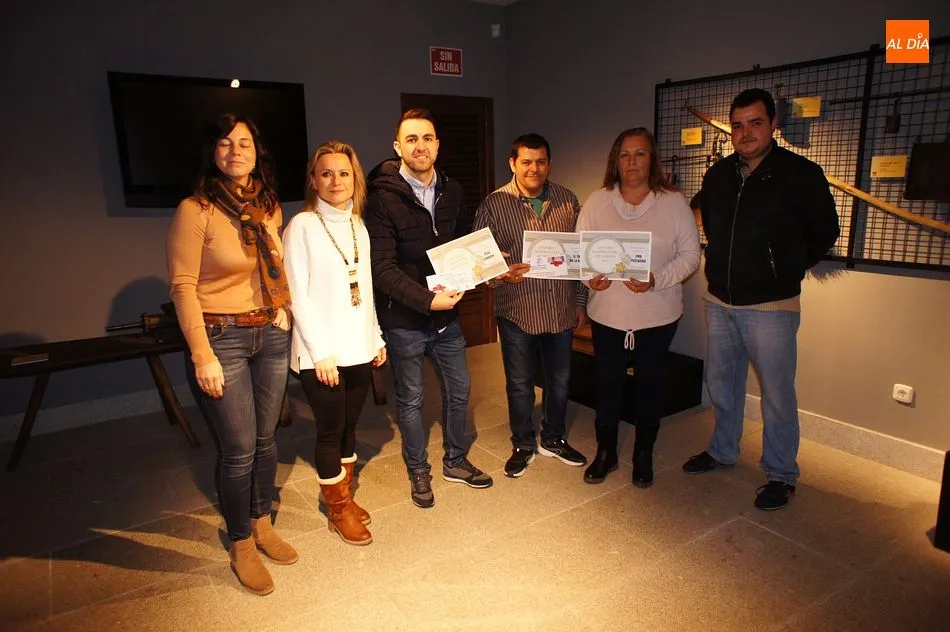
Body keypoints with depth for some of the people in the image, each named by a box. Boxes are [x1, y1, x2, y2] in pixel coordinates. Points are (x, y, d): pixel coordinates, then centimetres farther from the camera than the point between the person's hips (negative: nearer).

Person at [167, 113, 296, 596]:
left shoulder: (269, 206, 7)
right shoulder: (195, 210, -11)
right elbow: (183, 286, -13)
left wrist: (284, 305, 6)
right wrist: (202, 356, -15)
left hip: (271, 335, 5)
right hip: (221, 338, -5)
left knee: (266, 439, 15)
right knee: (239, 449, 1)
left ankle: (262, 524, 36)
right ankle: (241, 545, 24)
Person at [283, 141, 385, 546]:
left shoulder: (358, 227, 10)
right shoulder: (302, 226, -8)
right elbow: (298, 295, -11)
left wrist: (377, 338, 12)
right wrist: (321, 352, -14)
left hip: (359, 346, 6)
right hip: (322, 353, -5)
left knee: (349, 425, 15)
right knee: (330, 430, 5)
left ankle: (346, 497, 32)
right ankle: (338, 510, 23)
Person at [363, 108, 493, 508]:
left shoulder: (451, 192, 3)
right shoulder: (383, 198, -15)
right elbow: (383, 268, -21)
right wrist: (426, 299, -28)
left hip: (447, 315, 6)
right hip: (404, 320, -5)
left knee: (459, 389, 17)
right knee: (410, 400, 12)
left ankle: (456, 461, 39)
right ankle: (418, 471, 33)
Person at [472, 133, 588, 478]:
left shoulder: (567, 200, 2)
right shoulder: (494, 204, -7)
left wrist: (581, 301, 9)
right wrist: (502, 274, -28)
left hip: (561, 310, 3)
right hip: (518, 310, -3)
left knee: (559, 380, 17)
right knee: (519, 384, 11)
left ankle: (554, 439, 39)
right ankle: (523, 445, 32)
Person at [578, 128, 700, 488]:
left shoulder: (674, 203, -4)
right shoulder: (596, 202, 0)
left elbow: (690, 255, -5)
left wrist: (656, 280, -21)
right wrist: (589, 277, -18)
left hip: (657, 315, -1)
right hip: (607, 313, 1)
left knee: (649, 384, 13)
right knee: (607, 383, 11)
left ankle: (643, 456, 32)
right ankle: (605, 453, 31)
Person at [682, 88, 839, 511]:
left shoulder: (800, 174, -9)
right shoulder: (718, 176, 6)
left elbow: (824, 232, 1)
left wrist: (785, 270, 5)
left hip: (771, 306, -5)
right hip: (719, 302, 6)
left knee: (777, 393, 2)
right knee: (721, 382, 17)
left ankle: (781, 475, 19)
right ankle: (722, 451, 36)